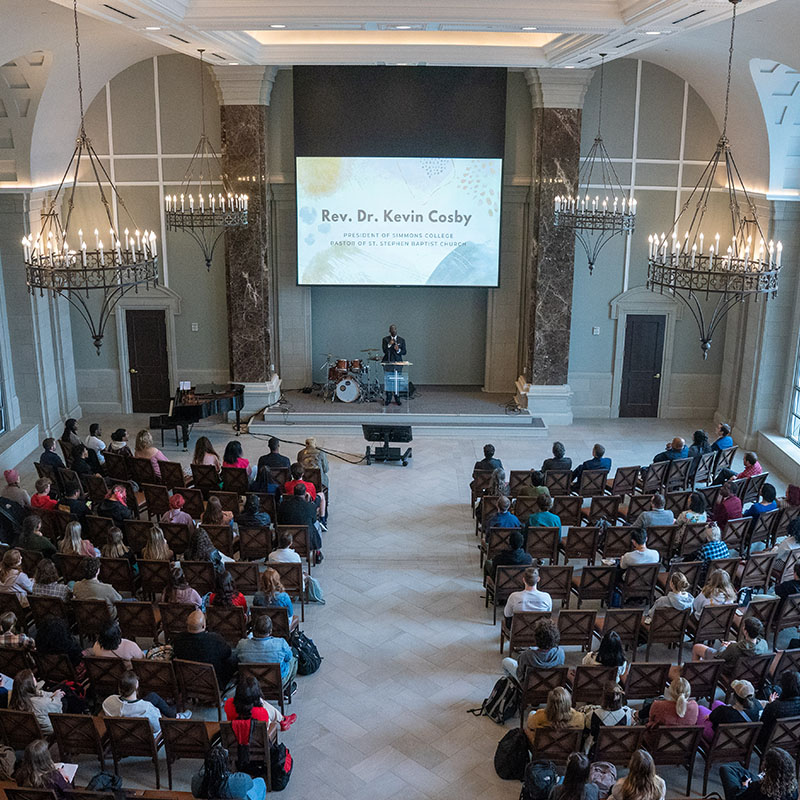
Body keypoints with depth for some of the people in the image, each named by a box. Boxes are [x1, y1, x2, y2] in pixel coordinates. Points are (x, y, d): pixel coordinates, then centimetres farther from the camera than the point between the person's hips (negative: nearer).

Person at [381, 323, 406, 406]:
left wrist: (398, 350, -16)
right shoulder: (385, 339, 6)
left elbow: (404, 352, 4)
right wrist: (389, 344, -19)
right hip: (387, 362, -1)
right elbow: (384, 350, -5)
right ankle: (388, 399, 4)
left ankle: (397, 399, 6)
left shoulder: (402, 340, 9)